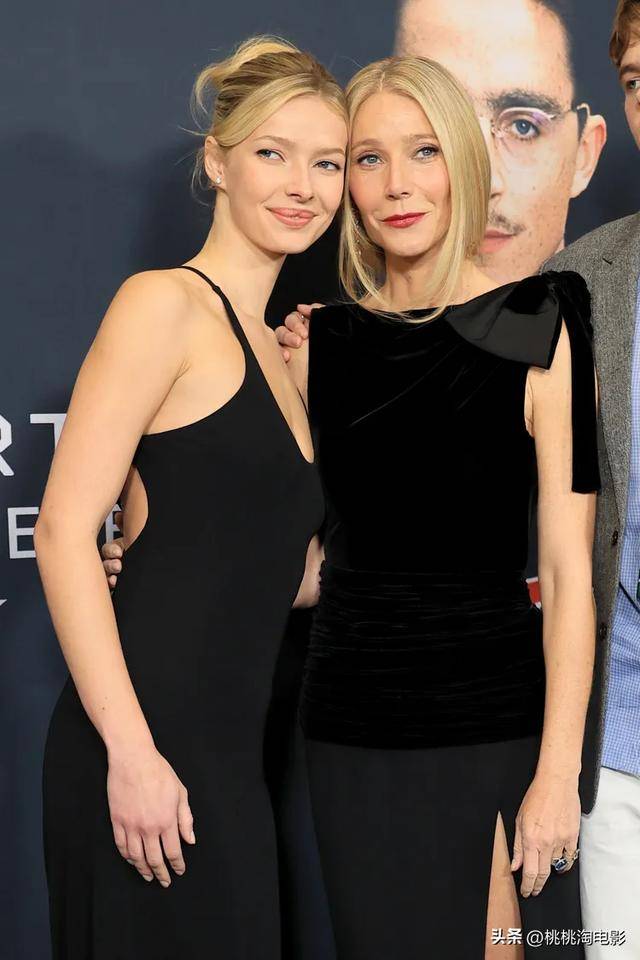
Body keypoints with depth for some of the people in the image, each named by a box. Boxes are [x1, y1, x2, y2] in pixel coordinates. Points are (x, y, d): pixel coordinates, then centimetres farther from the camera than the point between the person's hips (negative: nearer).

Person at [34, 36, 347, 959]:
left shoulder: (269, 345, 18)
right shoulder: (166, 304, -6)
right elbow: (65, 534, -14)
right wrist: (131, 752, -19)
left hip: (228, 753, 8)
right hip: (146, 756, -8)